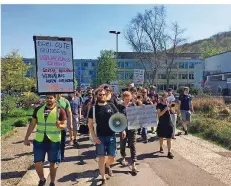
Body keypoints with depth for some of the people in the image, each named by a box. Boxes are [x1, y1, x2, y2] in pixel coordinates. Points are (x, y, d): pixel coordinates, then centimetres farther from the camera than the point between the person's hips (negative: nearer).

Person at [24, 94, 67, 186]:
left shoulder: (60, 110, -6)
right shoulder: (38, 109, 4)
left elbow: (64, 125, -5)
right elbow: (32, 124, 9)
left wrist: (60, 125, -28)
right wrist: (26, 138, 9)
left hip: (54, 141, -2)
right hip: (39, 140, 3)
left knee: (53, 163, 10)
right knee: (37, 163, 6)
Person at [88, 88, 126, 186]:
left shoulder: (111, 106, 1)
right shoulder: (94, 108, -2)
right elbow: (90, 124, -1)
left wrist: (123, 129, -3)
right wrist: (94, 136, -10)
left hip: (111, 135, 1)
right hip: (100, 136, -1)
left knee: (112, 157, 6)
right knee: (101, 158, 4)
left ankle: (107, 166, 41)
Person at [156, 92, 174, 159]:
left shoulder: (168, 104, 3)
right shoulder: (159, 105, -7)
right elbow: (159, 114, -15)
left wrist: (170, 107, -17)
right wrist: (165, 109, -25)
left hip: (169, 123, 2)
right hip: (162, 123, -2)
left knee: (169, 138, -1)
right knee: (161, 137, 15)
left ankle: (169, 152, 2)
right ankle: (161, 147, 38)